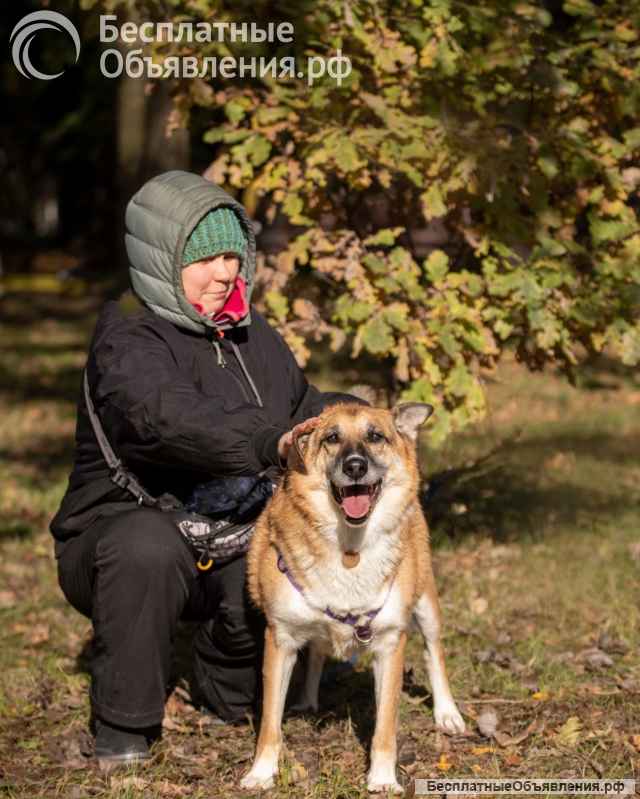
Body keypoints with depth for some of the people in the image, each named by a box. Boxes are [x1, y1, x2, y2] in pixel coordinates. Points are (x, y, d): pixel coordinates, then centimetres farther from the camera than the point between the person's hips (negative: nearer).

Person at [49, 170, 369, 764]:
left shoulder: (251, 333, 7)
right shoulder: (128, 342, -18)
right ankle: (122, 724, -20)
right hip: (118, 532, -6)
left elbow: (302, 407, 19)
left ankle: (229, 690, 11)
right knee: (147, 545, -39)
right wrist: (272, 443, -53)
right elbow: (169, 418, -39)